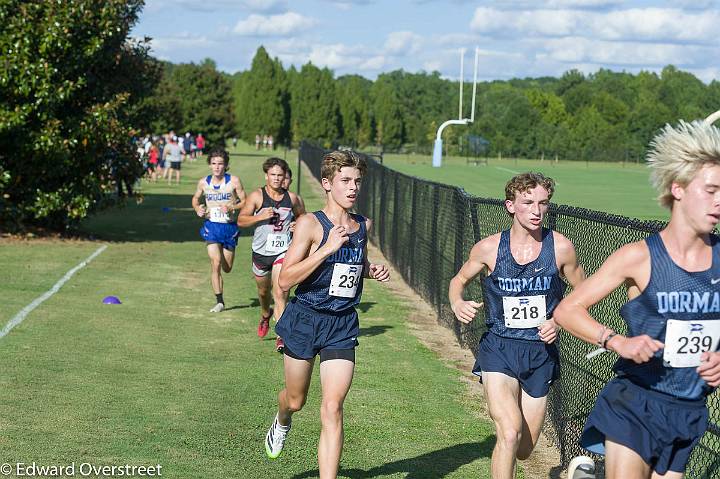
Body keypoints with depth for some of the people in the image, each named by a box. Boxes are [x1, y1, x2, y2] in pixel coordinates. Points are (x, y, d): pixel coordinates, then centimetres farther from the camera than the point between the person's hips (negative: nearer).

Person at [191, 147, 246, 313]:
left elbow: (245, 202, -2)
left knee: (227, 268, 11)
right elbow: (195, 198, 21)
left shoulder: (234, 181, -6)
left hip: (229, 226, 0)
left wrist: (231, 207, -19)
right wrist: (198, 209, 0)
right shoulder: (203, 182, 2)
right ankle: (219, 301, -7)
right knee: (215, 263, -15)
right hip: (211, 226, 0)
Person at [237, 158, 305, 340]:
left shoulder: (291, 197, 4)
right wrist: (261, 216, -24)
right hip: (261, 251, 1)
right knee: (263, 291, 21)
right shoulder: (256, 196, -5)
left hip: (283, 251, -1)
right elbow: (241, 221, -11)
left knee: (280, 293, -16)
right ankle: (266, 315, 54)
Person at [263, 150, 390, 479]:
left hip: (342, 327, 2)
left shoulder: (363, 226, 4)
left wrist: (372, 271, 5)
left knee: (332, 409, -9)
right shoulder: (310, 224, -13)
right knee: (295, 400, 18)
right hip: (305, 320, -2)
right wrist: (328, 247, -25)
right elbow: (285, 280, -19)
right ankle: (282, 423, 56)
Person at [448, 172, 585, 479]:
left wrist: (559, 321, -8)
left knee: (523, 451, 11)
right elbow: (459, 280, 13)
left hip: (541, 351, 2)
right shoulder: (489, 248, -5)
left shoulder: (561, 247, -6)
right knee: (510, 434, -23)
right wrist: (457, 304, -9)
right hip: (498, 350, -2)